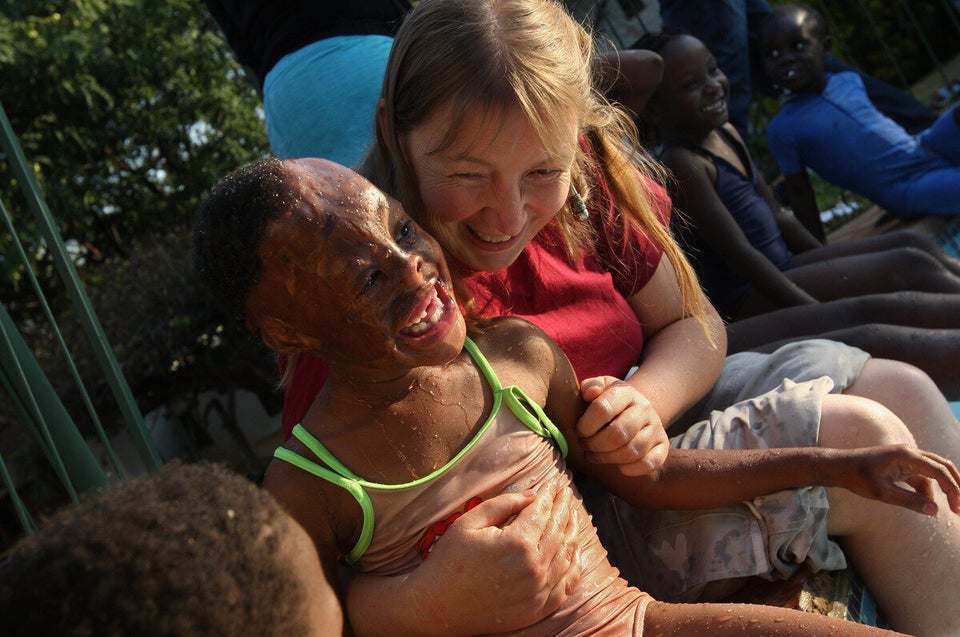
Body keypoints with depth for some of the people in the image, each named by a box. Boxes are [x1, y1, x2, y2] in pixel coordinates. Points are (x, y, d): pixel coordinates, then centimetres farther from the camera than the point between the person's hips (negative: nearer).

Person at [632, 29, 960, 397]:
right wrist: (821, 313, -26)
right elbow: (738, 251, -23)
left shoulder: (726, 134, 11)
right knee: (906, 266, -13)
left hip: (784, 268, 9)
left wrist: (836, 266, 13)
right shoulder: (682, 164, -19)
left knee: (913, 244, 2)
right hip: (752, 297, -9)